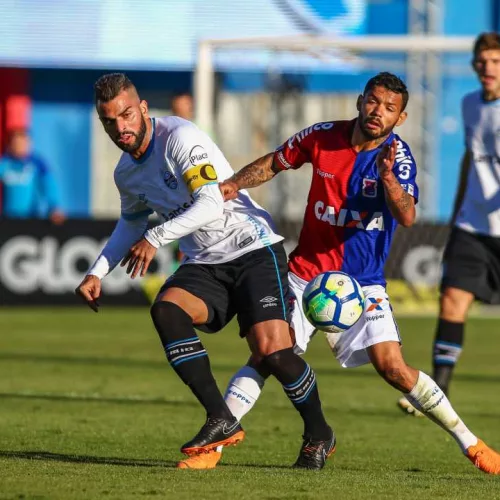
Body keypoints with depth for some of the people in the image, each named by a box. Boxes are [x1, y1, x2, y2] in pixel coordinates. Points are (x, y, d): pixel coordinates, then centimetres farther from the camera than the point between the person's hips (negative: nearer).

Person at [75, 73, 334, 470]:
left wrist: (156, 237, -22)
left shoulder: (180, 137, -16)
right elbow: (132, 223, 29)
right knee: (166, 311, -25)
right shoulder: (126, 173, 9)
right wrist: (97, 273, 20)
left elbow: (212, 203, -24)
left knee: (271, 349, -21)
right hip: (204, 264, 7)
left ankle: (319, 434, 7)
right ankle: (222, 420, -20)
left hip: (252, 248, -7)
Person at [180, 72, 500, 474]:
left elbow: (407, 217, -28)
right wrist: (235, 184, -5)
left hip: (364, 283, -2)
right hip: (307, 273, 2)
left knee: (393, 368, -14)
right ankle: (215, 444, -3)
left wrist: (387, 176, -45)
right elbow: (274, 163, 13)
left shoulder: (398, 155, -12)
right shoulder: (323, 137, -4)